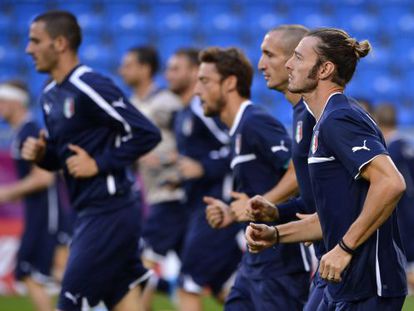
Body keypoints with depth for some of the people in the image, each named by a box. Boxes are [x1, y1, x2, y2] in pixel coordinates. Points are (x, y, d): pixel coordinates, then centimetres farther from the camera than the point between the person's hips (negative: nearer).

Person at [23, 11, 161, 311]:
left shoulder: (91, 88, -16)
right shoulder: (51, 95, 12)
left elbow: (147, 134, -19)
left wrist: (99, 164, -17)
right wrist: (41, 153, 1)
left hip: (109, 212, -9)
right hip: (90, 211, 9)